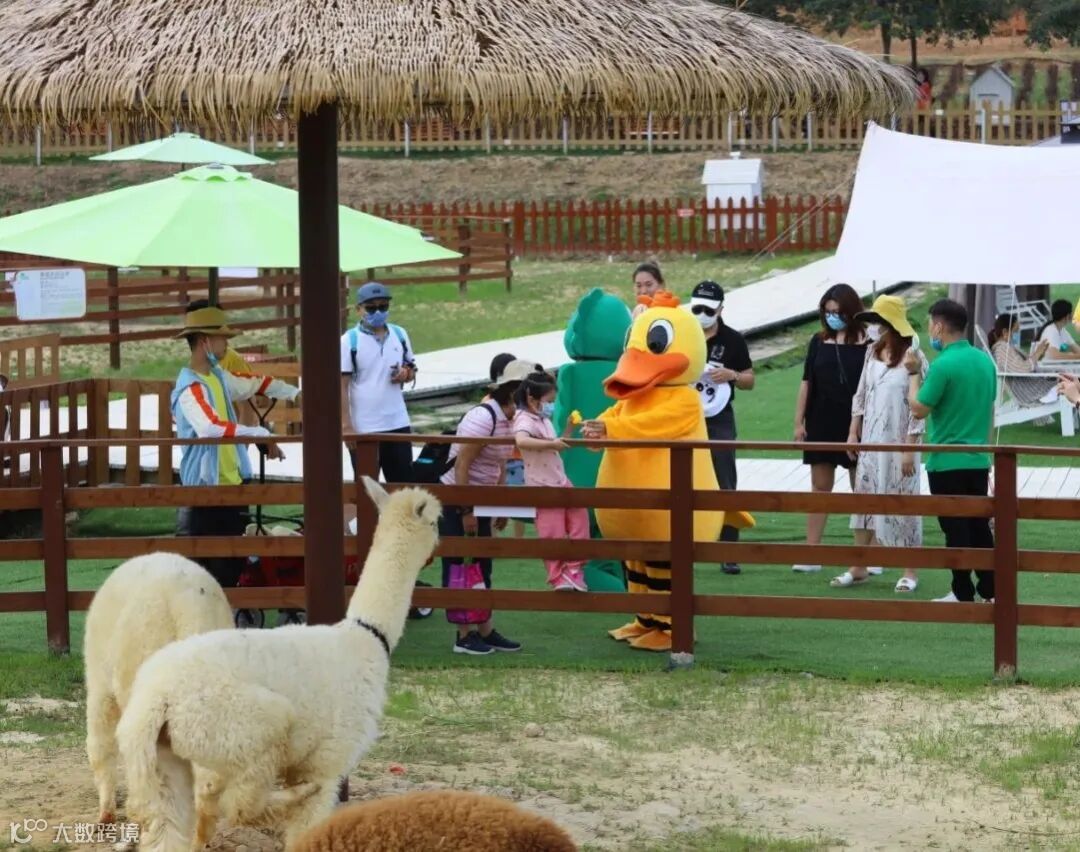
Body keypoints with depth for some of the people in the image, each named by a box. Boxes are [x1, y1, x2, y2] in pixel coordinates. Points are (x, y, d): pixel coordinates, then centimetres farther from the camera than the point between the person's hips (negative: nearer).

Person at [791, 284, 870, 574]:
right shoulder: (819, 342, 5)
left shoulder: (867, 343, -4)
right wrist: (799, 421, 3)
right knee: (820, 486, 6)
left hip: (856, 425, -3)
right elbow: (807, 383, 7)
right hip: (822, 425, 3)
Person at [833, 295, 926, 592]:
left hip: (898, 442, -6)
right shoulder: (872, 353, 7)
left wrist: (909, 448, -16)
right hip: (871, 439, 6)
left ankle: (910, 572, 9)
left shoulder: (912, 358, -14)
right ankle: (859, 567, 15)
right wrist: (853, 434, 11)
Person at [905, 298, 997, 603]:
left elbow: (919, 409, -13)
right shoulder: (985, 361, 6)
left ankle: (963, 594, 4)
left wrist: (913, 373, -2)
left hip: (947, 463, -7)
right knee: (980, 526, 12)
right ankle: (989, 590, 13)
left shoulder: (943, 365, -18)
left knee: (956, 530, 0)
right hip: (978, 461, 7)